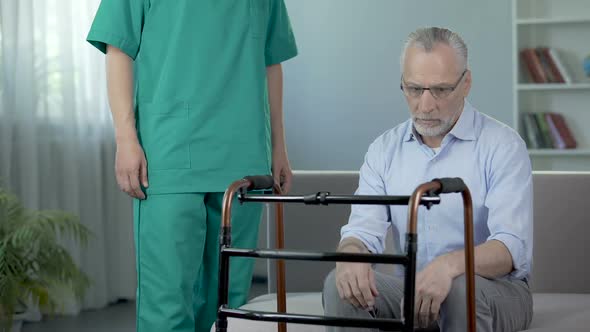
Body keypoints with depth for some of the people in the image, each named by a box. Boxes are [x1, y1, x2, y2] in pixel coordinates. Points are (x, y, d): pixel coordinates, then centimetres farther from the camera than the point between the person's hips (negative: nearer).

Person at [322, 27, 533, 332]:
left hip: (494, 290, -3)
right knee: (341, 284, -24)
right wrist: (351, 253, -29)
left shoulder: (503, 146, -8)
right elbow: (364, 229, -3)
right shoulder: (384, 149, 7)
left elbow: (512, 246, -20)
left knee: (462, 289, -36)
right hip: (410, 289, 3)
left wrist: (450, 265, -40)